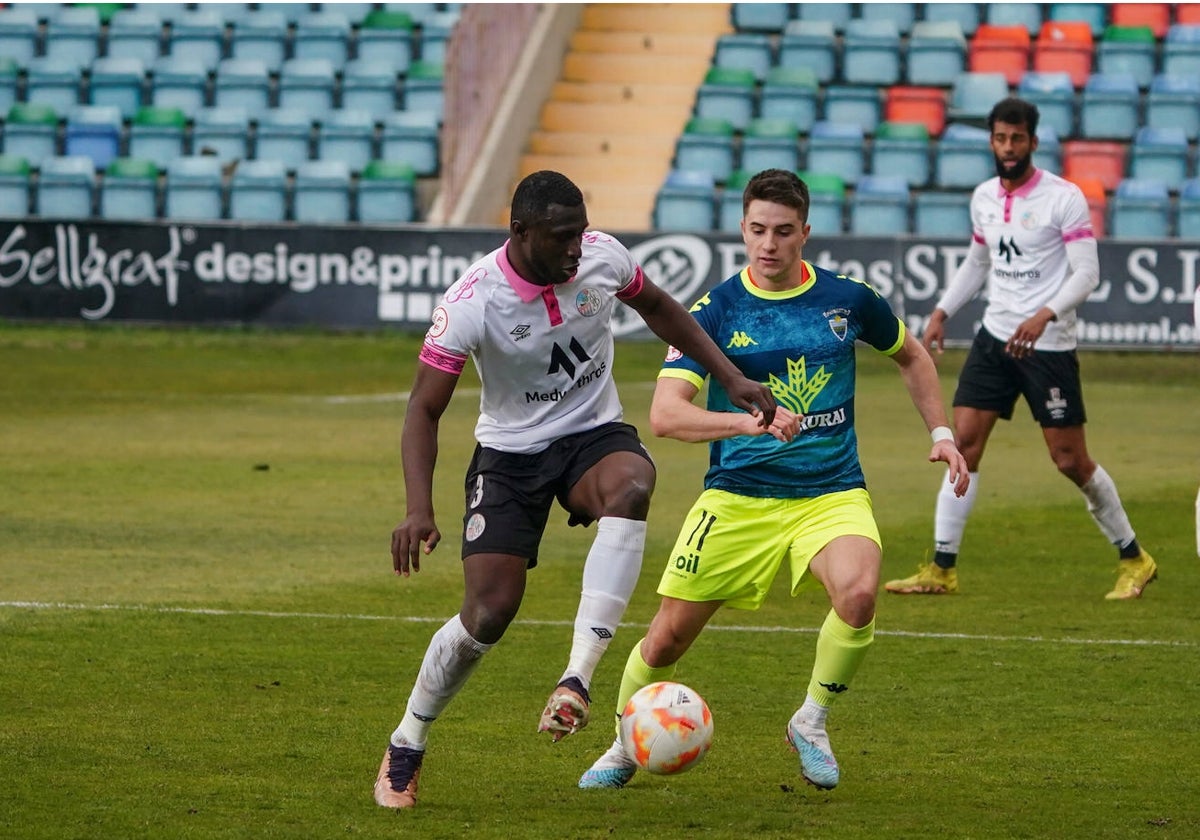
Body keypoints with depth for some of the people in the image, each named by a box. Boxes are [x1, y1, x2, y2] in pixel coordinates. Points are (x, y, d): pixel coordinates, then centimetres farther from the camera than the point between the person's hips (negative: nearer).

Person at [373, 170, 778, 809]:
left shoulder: (602, 257, -12)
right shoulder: (472, 302, -23)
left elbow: (657, 307, 11)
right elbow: (424, 409, -20)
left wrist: (732, 379, 6)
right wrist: (419, 511, -33)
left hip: (595, 433, 2)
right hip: (510, 454, -2)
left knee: (629, 488, -36)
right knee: (488, 613, -13)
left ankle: (577, 679, -39)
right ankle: (405, 746, 12)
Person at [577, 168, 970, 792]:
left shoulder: (847, 298, 0)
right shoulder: (713, 312, -7)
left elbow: (910, 356, 22)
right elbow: (665, 413, -19)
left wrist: (941, 432, 11)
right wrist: (748, 421, -34)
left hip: (832, 494, 0)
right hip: (737, 499, 0)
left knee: (858, 594, -31)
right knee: (667, 639, 3)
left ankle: (811, 722, -5)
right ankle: (623, 750, 33)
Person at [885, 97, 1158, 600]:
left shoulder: (1063, 197, -11)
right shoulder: (984, 197, 8)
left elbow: (1087, 272, -15)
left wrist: (1044, 316, -28)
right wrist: (942, 312, 12)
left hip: (1049, 346, -5)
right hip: (995, 336, 5)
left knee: (1070, 461, -2)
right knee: (963, 441, -5)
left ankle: (1133, 560, 16)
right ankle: (941, 569, -2)